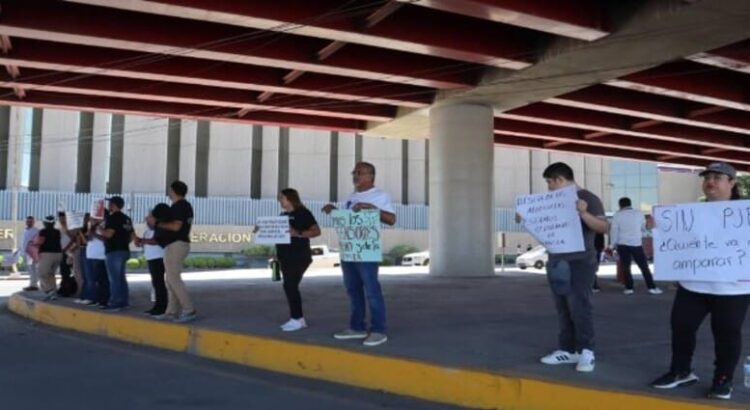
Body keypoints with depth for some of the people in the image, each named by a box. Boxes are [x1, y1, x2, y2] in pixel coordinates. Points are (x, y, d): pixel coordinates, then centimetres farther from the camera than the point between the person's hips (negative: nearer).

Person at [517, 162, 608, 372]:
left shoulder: (588, 198, -7)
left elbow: (604, 227, -15)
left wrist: (584, 213, -30)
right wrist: (525, 219, 8)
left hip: (580, 263, -7)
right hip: (556, 261, 7)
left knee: (579, 307, -8)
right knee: (563, 308, 8)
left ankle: (586, 351, 2)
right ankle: (567, 349, 15)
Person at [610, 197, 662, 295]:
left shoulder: (617, 215, -2)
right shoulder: (638, 213, 4)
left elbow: (614, 230, -2)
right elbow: (643, 227, 17)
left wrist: (614, 244, 6)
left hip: (623, 244, -1)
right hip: (636, 243, 1)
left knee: (625, 266, 6)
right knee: (644, 266, 5)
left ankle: (629, 288, 3)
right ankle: (652, 287, 4)